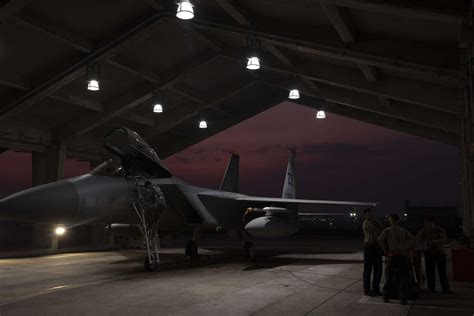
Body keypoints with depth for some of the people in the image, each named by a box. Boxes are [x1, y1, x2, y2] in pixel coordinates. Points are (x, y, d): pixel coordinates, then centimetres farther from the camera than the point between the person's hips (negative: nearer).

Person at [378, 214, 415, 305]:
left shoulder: (387, 230, 4)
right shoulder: (404, 230, 11)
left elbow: (380, 240, -10)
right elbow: (412, 240, -1)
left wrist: (386, 251, -3)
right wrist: (407, 249, 2)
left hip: (393, 256, -1)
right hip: (404, 256, 1)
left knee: (389, 277, 11)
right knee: (403, 277, 5)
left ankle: (386, 297, 15)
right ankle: (403, 299, 2)